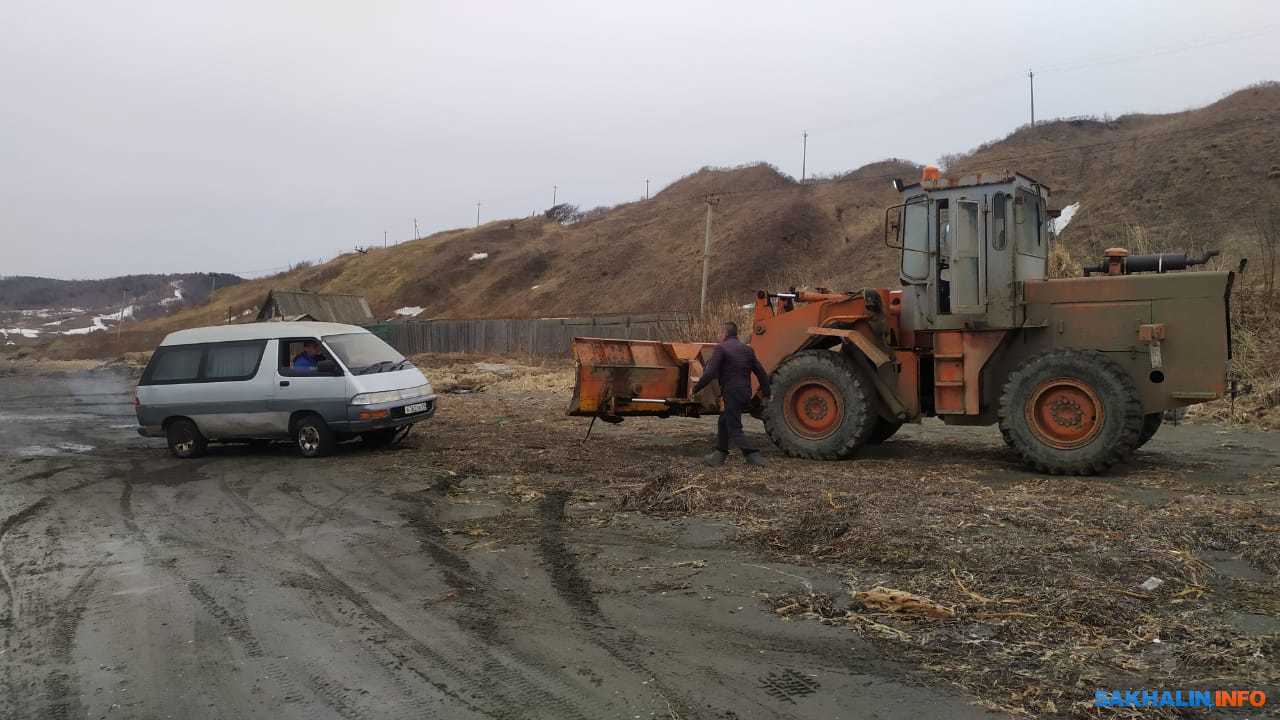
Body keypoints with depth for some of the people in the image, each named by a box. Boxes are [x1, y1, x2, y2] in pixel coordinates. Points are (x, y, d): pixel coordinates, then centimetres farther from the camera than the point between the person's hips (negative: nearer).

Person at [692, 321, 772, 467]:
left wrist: (696, 388, -6)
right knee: (723, 422, 21)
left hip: (731, 395, -8)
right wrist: (766, 392, 26)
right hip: (746, 394, 8)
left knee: (734, 430, -1)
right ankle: (719, 456, 26)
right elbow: (761, 373, 14)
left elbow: (710, 373, -17)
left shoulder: (721, 348, -9)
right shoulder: (747, 349, 12)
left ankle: (753, 457, -10)